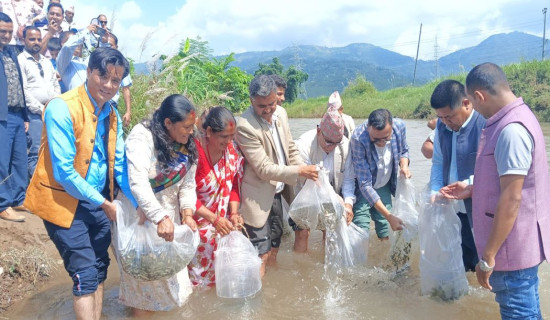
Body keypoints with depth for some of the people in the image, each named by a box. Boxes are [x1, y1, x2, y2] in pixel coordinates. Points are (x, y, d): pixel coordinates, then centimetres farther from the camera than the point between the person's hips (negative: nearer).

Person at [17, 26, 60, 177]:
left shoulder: (47, 61, 19)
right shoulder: (20, 60, -1)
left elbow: (56, 85, 20)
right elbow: (23, 91, -9)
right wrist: (42, 109, -11)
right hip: (35, 113, -6)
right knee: (36, 153, -10)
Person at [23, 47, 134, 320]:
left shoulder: (112, 114, 3)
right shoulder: (62, 108, -19)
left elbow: (120, 163, 5)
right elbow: (64, 172, -21)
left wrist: (138, 204, -4)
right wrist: (104, 203, -15)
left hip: (98, 202, 6)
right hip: (64, 202, -6)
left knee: (100, 269, 14)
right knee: (85, 274, -2)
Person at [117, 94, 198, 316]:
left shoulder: (187, 146, -2)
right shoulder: (142, 137, -23)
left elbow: (188, 185, -4)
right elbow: (138, 182, -34)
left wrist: (187, 213, -20)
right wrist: (160, 218, -42)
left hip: (167, 214, 6)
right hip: (137, 213, -5)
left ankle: (165, 302, 40)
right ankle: (140, 310, 30)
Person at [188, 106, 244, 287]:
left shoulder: (232, 150, -5)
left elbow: (234, 185, 1)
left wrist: (234, 213, -12)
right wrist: (214, 219, -24)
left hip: (223, 221, 5)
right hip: (199, 222, -4)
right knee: (201, 270, 9)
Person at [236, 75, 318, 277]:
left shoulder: (281, 113, -1)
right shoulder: (245, 126, -25)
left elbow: (291, 149, 9)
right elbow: (264, 169, -25)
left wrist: (306, 170, -7)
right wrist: (299, 171, -24)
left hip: (277, 191, 8)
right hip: (258, 197, -8)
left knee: (275, 243, 23)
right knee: (261, 254, 0)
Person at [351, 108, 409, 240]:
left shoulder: (400, 126, -21)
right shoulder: (358, 138, -34)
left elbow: (404, 150, 4)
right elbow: (365, 184, -32)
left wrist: (404, 166, -20)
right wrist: (389, 216, -34)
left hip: (384, 185, 4)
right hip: (363, 188, -4)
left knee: (385, 234, 7)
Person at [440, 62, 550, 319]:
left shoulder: (511, 130, -24)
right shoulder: (512, 120, 9)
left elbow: (511, 199, -26)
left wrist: (488, 257, -21)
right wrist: (471, 190, 20)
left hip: (512, 249, -10)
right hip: (518, 245, 10)